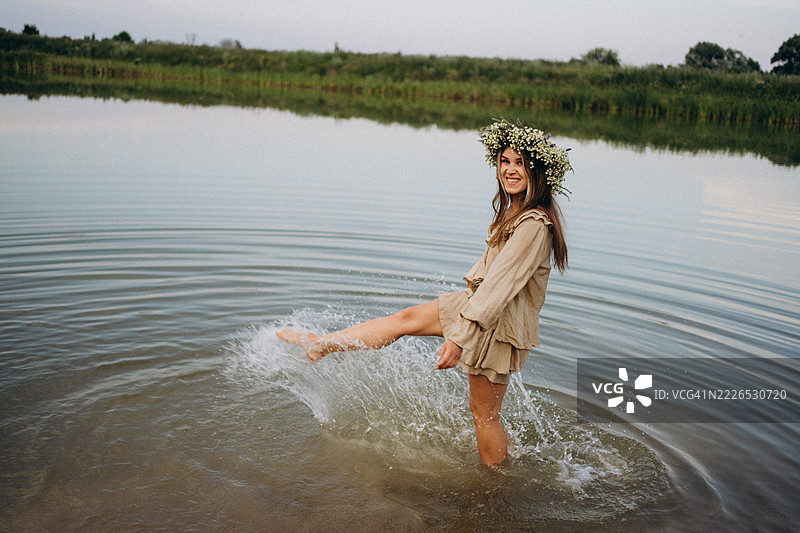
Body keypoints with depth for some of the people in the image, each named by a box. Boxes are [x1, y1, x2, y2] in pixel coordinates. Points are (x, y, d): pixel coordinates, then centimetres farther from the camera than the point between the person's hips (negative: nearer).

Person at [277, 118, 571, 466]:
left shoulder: (535, 225, -24)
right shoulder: (514, 210, 5)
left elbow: (500, 284, -28)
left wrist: (460, 338, -29)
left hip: (501, 323, -9)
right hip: (481, 302, 9)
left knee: (484, 412, 2)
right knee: (408, 318, 9)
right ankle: (321, 345, 17)